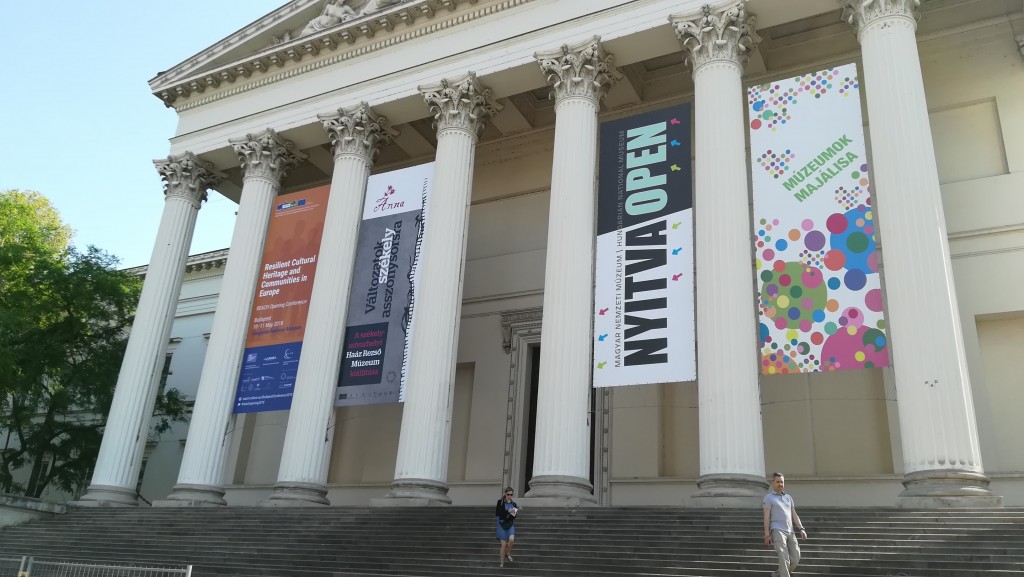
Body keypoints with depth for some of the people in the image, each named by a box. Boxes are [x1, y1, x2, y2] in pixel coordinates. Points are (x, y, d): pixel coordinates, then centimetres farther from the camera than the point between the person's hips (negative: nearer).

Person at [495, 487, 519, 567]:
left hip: (510, 525, 3)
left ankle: (507, 553, 10)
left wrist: (514, 513, -14)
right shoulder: (500, 502, -7)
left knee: (511, 539, -20)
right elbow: (497, 513, -13)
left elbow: (514, 517, 9)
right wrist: (507, 511, -22)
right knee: (504, 544, -2)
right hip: (502, 524, -3)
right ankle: (501, 562, 17)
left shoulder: (513, 504, 5)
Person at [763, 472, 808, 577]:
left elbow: (794, 515, 18)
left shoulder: (788, 497, 21)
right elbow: (767, 516, -2)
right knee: (784, 558, -17)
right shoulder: (769, 497, 5)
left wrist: (801, 529, 5)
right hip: (777, 530, -6)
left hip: (790, 531, 6)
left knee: (795, 558, -1)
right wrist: (767, 534, -10)